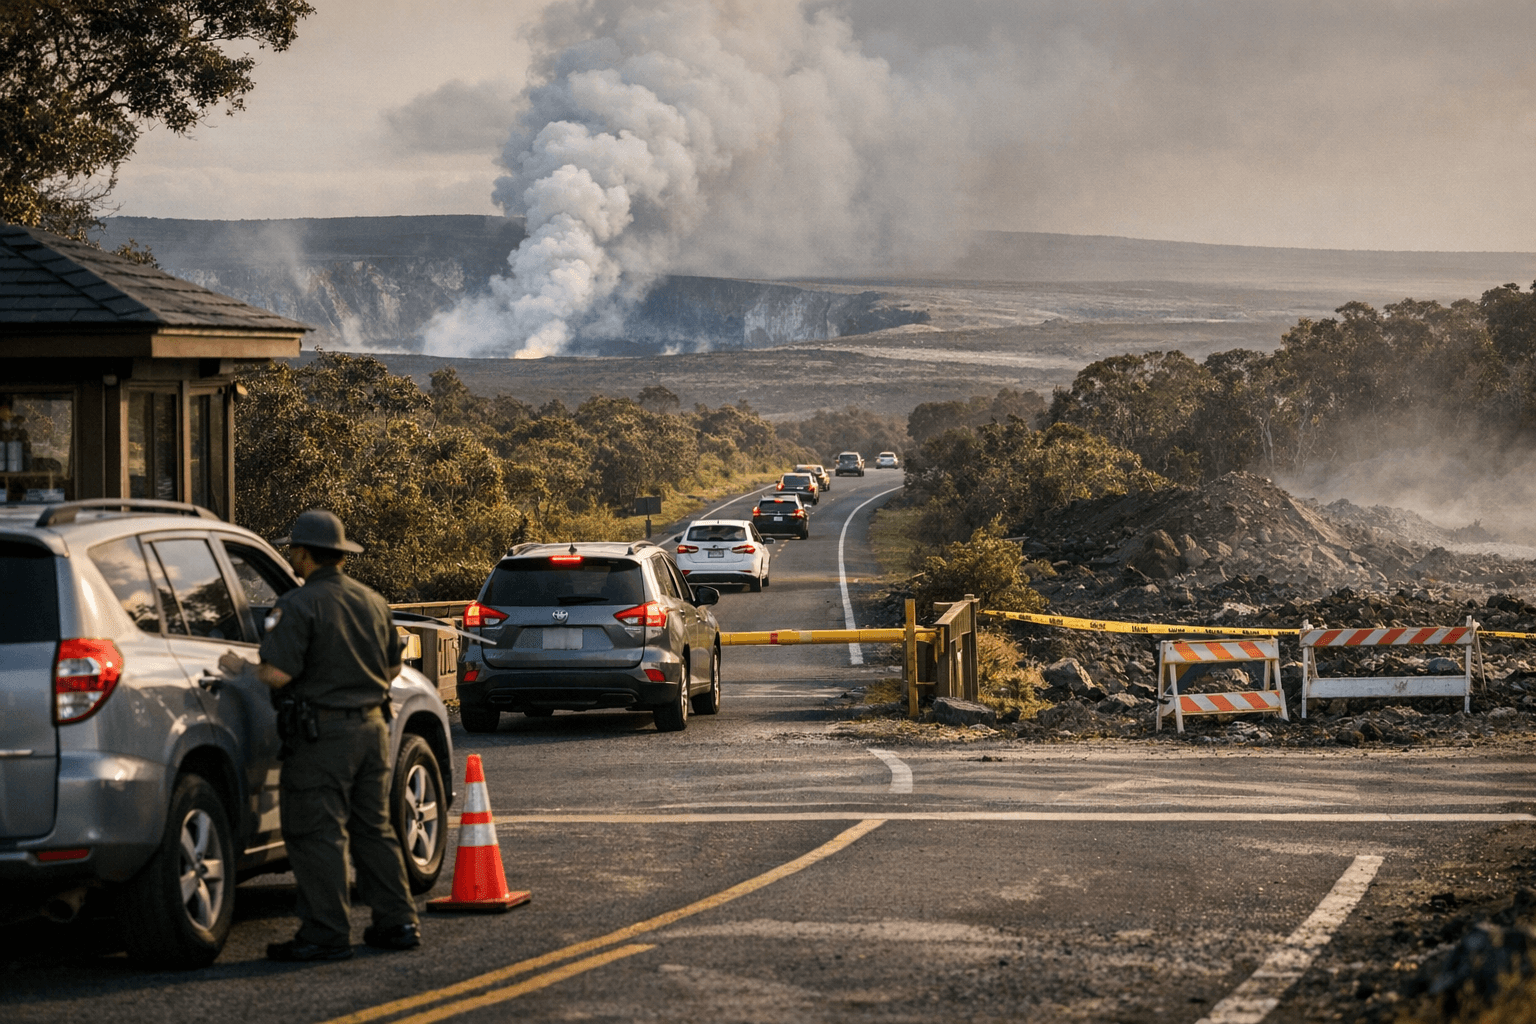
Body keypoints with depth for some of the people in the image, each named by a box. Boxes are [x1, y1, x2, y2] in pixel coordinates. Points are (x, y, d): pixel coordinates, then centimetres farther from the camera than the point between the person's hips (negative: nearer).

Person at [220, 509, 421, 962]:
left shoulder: (299, 605, -14)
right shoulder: (373, 602, 11)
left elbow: (277, 673, -22)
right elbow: (392, 667, 18)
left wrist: (240, 667, -4)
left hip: (322, 735, -8)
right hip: (372, 727, 8)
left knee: (317, 834, -3)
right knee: (373, 828, 15)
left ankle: (327, 933, -5)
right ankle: (397, 922, 17)